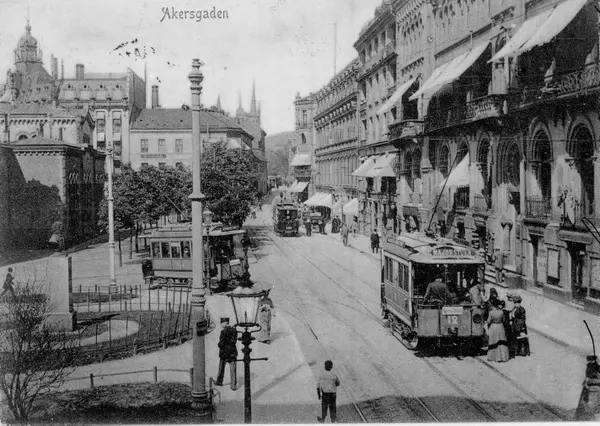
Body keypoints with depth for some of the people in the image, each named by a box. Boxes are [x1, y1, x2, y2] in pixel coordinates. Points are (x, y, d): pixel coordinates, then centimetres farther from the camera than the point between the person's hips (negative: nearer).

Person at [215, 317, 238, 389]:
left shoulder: (223, 331, -16)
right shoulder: (234, 330, 2)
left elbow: (221, 343, -18)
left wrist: (219, 345, 4)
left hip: (224, 352, -4)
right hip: (233, 351, 4)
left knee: (221, 367, 17)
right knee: (233, 370, 3)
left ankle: (219, 382, 32)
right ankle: (234, 385, -2)